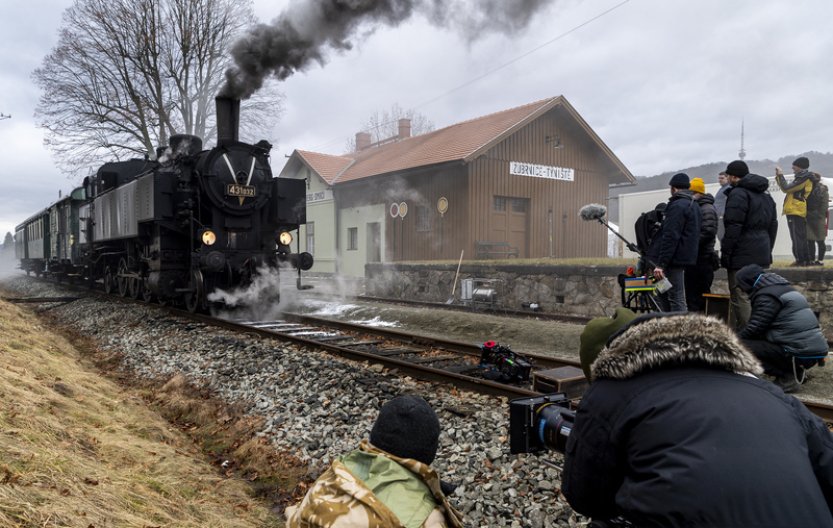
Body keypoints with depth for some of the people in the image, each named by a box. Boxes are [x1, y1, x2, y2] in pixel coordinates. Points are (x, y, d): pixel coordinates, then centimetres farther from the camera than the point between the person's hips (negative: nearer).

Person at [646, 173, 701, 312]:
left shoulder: (677, 206, -14)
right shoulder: (694, 205, 18)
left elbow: (670, 237, -21)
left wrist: (661, 264, -21)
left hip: (674, 260, -10)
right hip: (685, 257, 10)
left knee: (676, 299, -7)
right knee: (663, 294, 17)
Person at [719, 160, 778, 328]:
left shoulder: (738, 194, -11)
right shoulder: (766, 196, 20)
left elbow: (733, 227, -17)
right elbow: (773, 225, 23)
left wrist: (725, 252, -13)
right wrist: (767, 250, 25)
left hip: (742, 256, -9)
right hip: (762, 256, 9)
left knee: (740, 297, -7)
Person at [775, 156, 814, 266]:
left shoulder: (803, 178, -12)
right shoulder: (803, 178, 20)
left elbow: (786, 188, -17)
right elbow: (788, 189, 21)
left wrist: (780, 175, -7)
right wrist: (779, 177, 17)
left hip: (795, 212, -10)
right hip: (799, 212, 10)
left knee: (797, 237, -9)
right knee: (801, 237, 12)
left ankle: (800, 260, -9)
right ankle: (805, 260, 17)